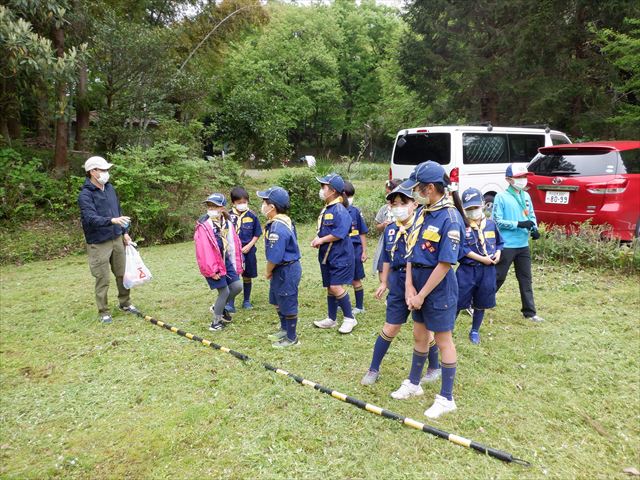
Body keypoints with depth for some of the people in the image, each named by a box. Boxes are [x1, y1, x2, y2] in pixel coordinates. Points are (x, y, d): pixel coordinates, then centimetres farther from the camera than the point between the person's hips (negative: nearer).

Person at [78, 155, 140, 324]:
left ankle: (125, 303, 32)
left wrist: (125, 232, 15)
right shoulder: (85, 195, -16)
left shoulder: (109, 187, 6)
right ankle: (103, 312, 17)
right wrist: (112, 220, -42)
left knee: (122, 274, 15)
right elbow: (91, 218, -28)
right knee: (103, 280, 2)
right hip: (99, 244, -6)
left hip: (117, 239, 7)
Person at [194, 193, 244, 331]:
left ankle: (218, 308, 30)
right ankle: (215, 321, 16)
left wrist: (236, 264, 8)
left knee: (237, 286, 6)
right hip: (213, 264, -7)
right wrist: (211, 270, -18)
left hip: (226, 261, 7)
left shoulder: (227, 223, 4)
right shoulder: (203, 225, -16)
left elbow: (233, 243, 9)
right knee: (224, 291, -3)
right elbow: (203, 250, -19)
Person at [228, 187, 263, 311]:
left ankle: (246, 301, 28)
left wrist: (248, 246, -9)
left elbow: (257, 234, 2)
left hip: (248, 251, 1)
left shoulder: (252, 216, -5)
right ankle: (230, 303, 7)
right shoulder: (229, 216, -7)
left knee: (247, 277, 13)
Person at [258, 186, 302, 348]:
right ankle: (284, 329, 41)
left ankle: (291, 338, 22)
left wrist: (268, 272, -7)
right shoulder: (284, 221, 5)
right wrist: (271, 271, 13)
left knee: (288, 304, 6)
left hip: (286, 271, -10)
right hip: (283, 269, 10)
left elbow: (274, 257, -26)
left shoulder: (277, 228, -27)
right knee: (277, 301, 24)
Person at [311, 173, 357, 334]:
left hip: (340, 255, -9)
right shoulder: (326, 209, 12)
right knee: (329, 288, 14)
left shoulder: (339, 209, -16)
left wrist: (321, 240, -17)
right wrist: (317, 239, 1)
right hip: (327, 255, 9)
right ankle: (331, 319, 26)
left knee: (336, 287, -10)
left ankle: (349, 318, 8)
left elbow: (340, 233, -25)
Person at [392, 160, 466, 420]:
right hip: (418, 281, 8)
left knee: (443, 340, 6)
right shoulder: (422, 212, 4)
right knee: (419, 335, 21)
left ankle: (446, 398, 22)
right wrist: (409, 286, -3)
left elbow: (445, 264, -21)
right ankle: (413, 383, 39)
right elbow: (411, 250, 6)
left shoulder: (450, 218, -21)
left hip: (439, 286, -8)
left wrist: (422, 295, -16)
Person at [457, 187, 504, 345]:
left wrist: (498, 253, -4)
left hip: (488, 271, 4)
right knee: (458, 302, -1)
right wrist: (482, 259, -18)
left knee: (481, 303, 15)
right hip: (467, 271, -4)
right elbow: (462, 248, -16)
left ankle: (475, 331, 33)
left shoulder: (491, 224, 5)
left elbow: (499, 243, 17)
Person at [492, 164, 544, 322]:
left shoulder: (526, 196, 10)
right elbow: (497, 221, -14)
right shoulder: (501, 197, -10)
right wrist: (519, 224, -20)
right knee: (498, 277, 2)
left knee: (526, 279, 11)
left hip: (523, 245, 6)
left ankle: (530, 312, 21)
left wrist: (534, 229, -4)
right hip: (506, 246, -6)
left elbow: (532, 215, 16)